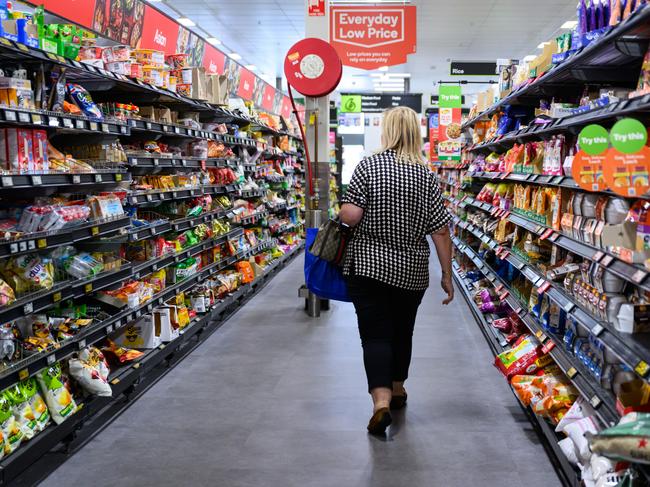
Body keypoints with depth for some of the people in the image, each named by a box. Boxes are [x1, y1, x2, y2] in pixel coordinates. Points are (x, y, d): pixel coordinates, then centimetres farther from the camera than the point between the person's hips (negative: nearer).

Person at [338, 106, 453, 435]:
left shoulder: (368, 166, -8)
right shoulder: (427, 176, -1)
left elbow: (350, 216, -17)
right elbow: (440, 231, -2)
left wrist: (340, 214, 6)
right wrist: (447, 275, 4)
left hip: (368, 266, -3)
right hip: (411, 272, 3)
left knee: (375, 334, -1)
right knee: (402, 331, 20)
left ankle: (381, 400, -16)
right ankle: (397, 389, 38)